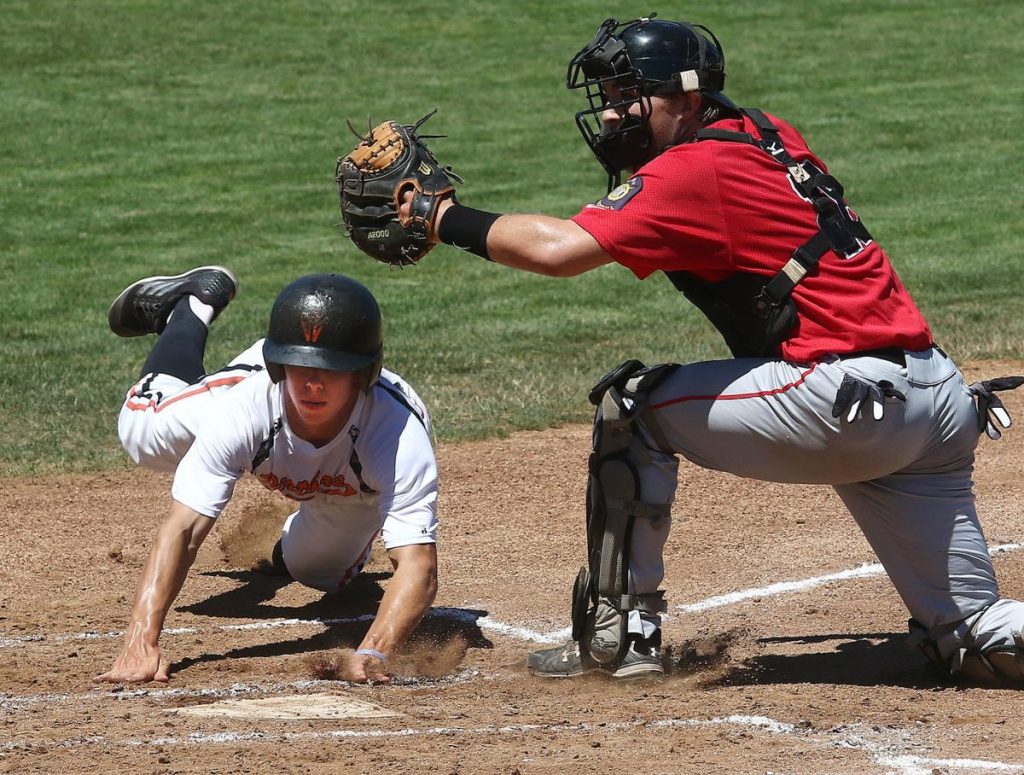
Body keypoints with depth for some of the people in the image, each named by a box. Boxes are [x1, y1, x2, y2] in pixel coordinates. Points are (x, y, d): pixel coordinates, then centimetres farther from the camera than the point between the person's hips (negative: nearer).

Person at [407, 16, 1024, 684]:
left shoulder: (696, 170, -8)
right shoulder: (769, 135, 16)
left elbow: (559, 250, -16)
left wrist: (447, 218, -5)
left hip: (847, 399, -9)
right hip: (939, 399, 9)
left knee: (632, 407, 5)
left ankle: (620, 635, 6)